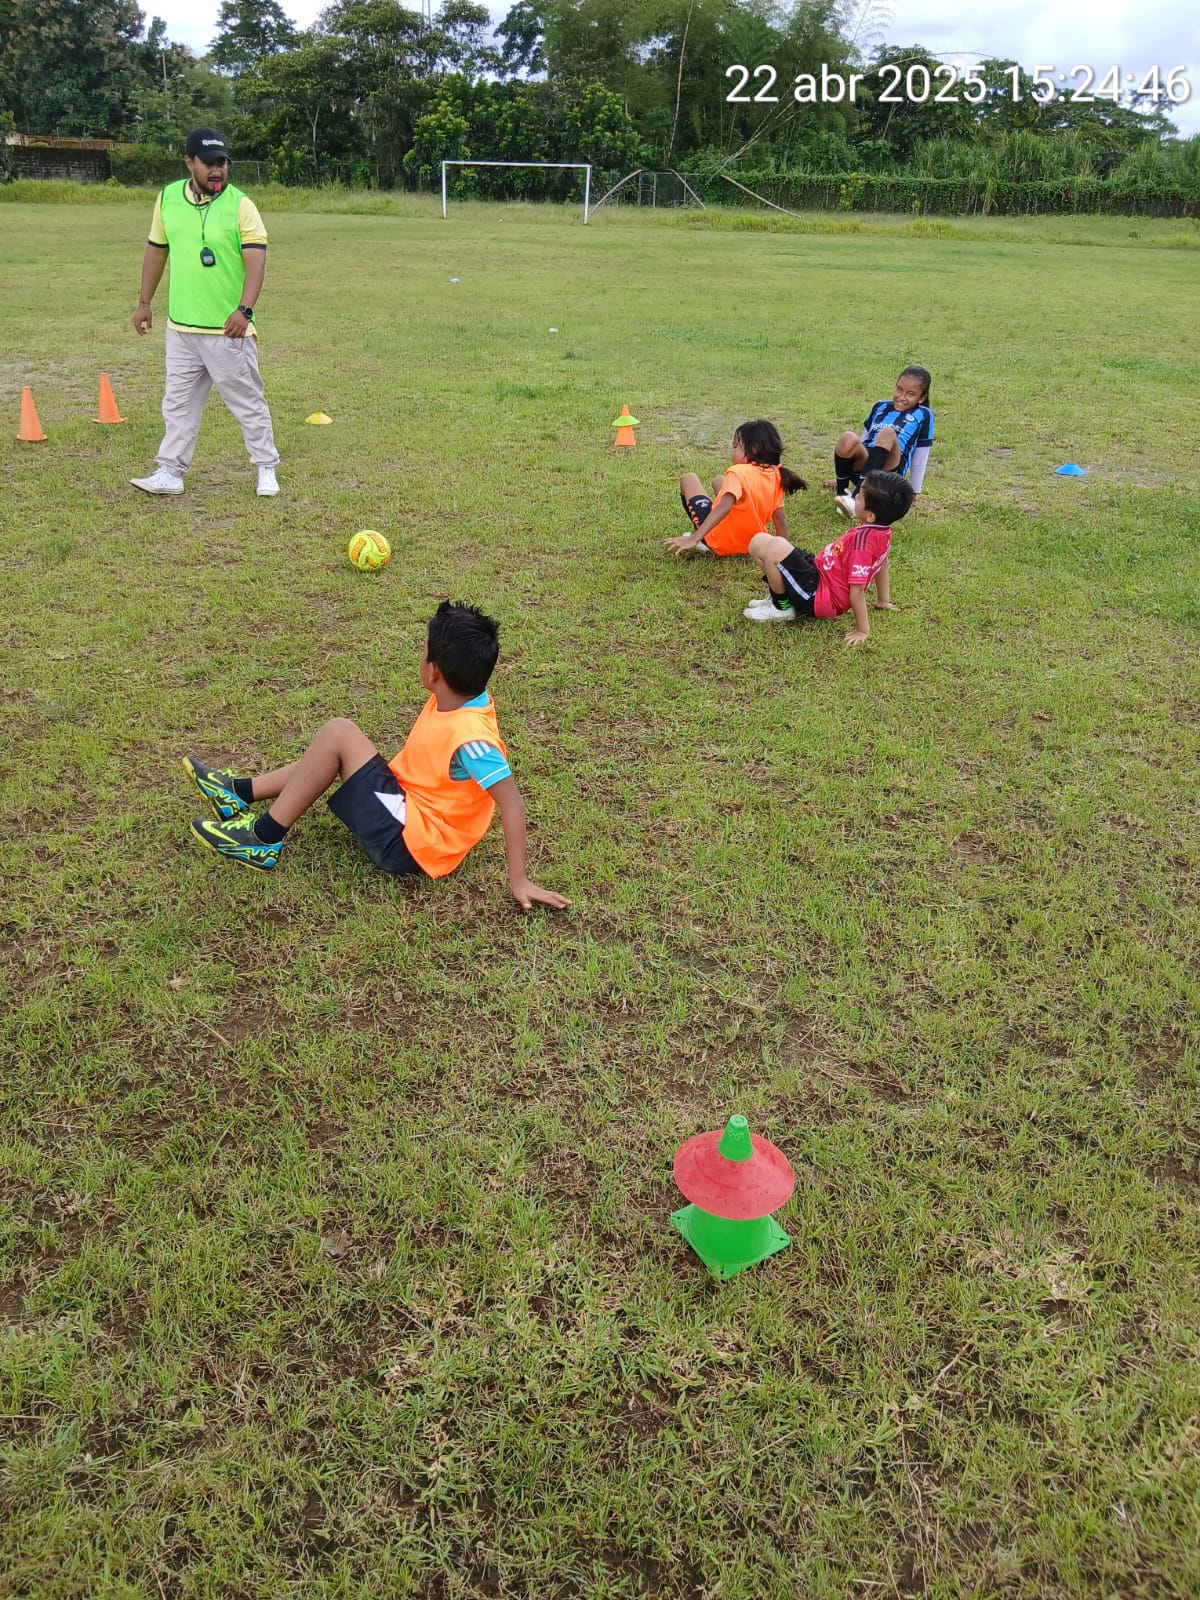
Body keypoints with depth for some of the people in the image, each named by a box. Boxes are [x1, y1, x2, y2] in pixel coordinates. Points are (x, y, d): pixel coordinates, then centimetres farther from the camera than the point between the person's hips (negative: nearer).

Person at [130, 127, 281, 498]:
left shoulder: (240, 204, -9)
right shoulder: (168, 198, 4)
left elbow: (256, 259, -17)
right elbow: (156, 249, 15)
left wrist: (244, 310, -30)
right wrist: (144, 301, 15)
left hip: (228, 328, -5)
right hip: (180, 327, 5)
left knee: (248, 402, 5)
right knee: (178, 402, 10)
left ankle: (266, 469, 18)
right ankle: (171, 473, 17)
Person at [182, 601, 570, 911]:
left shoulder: (469, 735, -29)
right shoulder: (466, 697, -5)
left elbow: (512, 803, -29)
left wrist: (519, 881, -27)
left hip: (408, 844, -10)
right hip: (411, 809, 10)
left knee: (338, 733, -17)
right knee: (333, 749, 18)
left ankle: (264, 839, -6)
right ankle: (240, 793, 23)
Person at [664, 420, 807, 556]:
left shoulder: (739, 472, -23)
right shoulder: (776, 475, -4)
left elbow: (724, 507, -37)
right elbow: (780, 517, -2)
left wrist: (694, 539, -43)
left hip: (718, 543, -7)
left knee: (688, 479, 10)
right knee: (718, 481, 25)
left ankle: (704, 542, 5)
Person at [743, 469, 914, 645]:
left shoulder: (863, 538, -27)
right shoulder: (883, 530, 0)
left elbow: (857, 589, -25)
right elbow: (882, 565, 15)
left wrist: (863, 630, -19)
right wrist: (883, 601, 27)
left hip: (819, 595, -9)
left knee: (775, 547, -28)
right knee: (758, 543, 4)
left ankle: (782, 607, -7)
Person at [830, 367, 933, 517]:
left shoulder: (923, 415, 14)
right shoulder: (880, 406, 24)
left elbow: (920, 457, 13)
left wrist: (914, 492, 10)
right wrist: (840, 476, 29)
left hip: (889, 470, -2)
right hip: (861, 465, 3)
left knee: (888, 433, -35)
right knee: (848, 439, -32)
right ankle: (842, 491, -13)